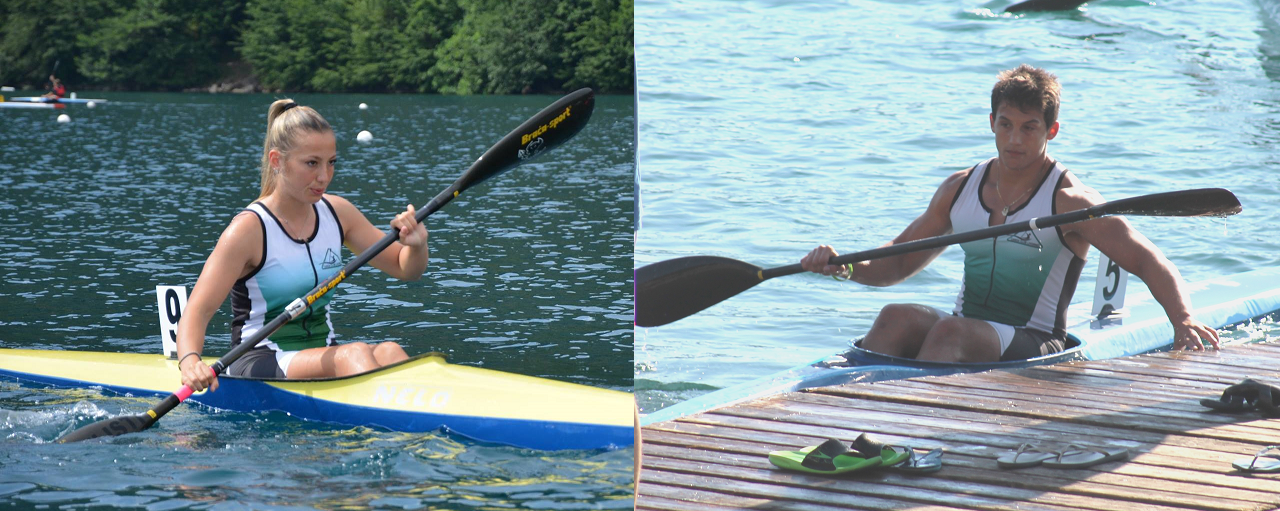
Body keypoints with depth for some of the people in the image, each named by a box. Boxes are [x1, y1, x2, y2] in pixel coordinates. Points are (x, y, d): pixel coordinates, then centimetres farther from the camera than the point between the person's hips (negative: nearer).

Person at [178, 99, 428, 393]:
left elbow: (405, 270, 14)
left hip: (322, 355, 5)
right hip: (258, 363, -5)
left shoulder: (337, 213, 5)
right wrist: (190, 362, -41)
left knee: (389, 352, -28)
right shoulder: (250, 229, -13)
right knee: (355, 354, -32)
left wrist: (415, 246, -11)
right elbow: (197, 311, -19)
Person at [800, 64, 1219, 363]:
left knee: (950, 331, -34)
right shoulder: (960, 188, 11)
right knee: (897, 317, -25)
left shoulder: (1067, 201, -6)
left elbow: (1147, 262, -11)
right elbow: (898, 264, 18)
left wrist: (1184, 323, -28)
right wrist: (843, 267, -2)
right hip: (965, 331, 5)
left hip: (1035, 346, -5)